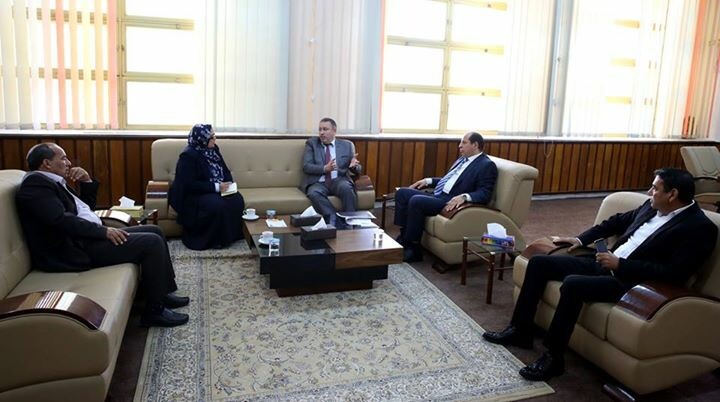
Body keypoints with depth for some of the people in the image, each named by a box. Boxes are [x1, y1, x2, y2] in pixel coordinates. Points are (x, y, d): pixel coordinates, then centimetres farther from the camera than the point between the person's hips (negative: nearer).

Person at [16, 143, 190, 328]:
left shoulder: (52, 181, 20)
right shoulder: (35, 183, -12)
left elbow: (87, 208, 26)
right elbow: (61, 220, -24)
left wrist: (87, 181, 11)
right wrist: (103, 231, -20)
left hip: (87, 237, 11)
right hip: (76, 248, -11)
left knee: (154, 231, 11)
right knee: (152, 242, -18)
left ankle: (162, 292, 14)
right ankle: (155, 311, -10)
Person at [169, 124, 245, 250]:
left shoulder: (213, 149, 4)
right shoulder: (188, 155, -18)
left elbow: (225, 170, 13)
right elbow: (189, 185, -23)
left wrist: (228, 183, -9)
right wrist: (215, 187, -27)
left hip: (216, 190, 7)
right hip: (192, 195, -7)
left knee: (237, 200, -20)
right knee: (217, 205, -34)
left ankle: (232, 234, -7)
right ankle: (214, 240, -16)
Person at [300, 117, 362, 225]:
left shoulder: (347, 145, 11)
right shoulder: (311, 143, 9)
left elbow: (358, 170, 11)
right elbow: (306, 166, -3)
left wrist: (354, 166, -14)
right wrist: (325, 168, -21)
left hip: (338, 181, 0)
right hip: (318, 183, 0)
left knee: (346, 187, -33)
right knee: (313, 193, -33)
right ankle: (334, 220, -32)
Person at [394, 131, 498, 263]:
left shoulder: (487, 165, -6)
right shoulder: (463, 159, 21)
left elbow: (485, 194, -16)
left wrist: (464, 197, -32)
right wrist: (428, 180, 17)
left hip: (452, 202, -10)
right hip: (437, 195, 10)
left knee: (416, 201, -29)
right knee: (402, 193, 0)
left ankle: (413, 248, -17)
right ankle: (404, 235, -1)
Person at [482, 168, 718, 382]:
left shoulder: (700, 228, -12)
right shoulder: (652, 207, 12)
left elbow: (675, 273, -21)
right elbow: (618, 221, 26)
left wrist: (620, 264, -21)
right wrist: (581, 239, 17)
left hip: (629, 280, -9)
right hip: (605, 264, 9)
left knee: (573, 283, -35)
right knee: (539, 263, -1)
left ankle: (553, 357, -19)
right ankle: (520, 330, 7)